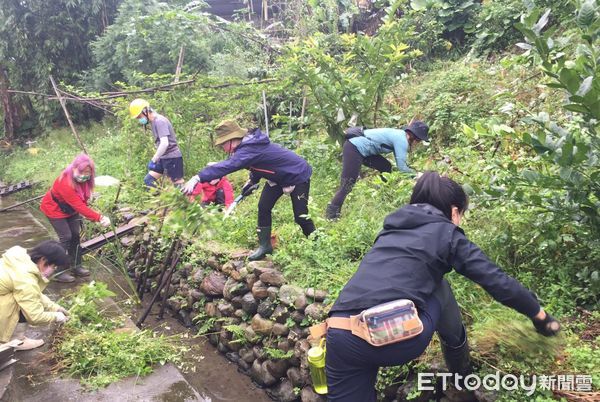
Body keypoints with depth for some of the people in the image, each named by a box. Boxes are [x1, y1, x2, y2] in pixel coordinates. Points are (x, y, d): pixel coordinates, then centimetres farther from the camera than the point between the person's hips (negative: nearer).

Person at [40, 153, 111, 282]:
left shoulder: (83, 179, -16)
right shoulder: (65, 183, -40)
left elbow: (82, 201, -3)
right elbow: (79, 206, -42)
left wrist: (79, 215, -13)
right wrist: (99, 218, -46)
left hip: (70, 209, 7)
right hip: (55, 209, -7)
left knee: (75, 235, 7)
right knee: (66, 237, -9)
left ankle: (76, 266, 20)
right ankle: (59, 272, 0)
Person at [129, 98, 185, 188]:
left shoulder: (160, 121, -18)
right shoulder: (153, 122, 12)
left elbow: (164, 143, -28)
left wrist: (153, 160, -24)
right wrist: (156, 159, 19)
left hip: (172, 157, -10)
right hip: (163, 157, 10)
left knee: (179, 186, -6)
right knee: (148, 180, 9)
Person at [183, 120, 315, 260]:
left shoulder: (250, 149, -36)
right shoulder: (249, 144, -7)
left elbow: (227, 166, -50)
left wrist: (197, 178, -58)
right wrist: (252, 181, -1)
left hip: (298, 176, -9)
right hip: (279, 177, 9)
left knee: (301, 216, -5)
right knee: (264, 207, 0)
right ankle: (265, 245, 11)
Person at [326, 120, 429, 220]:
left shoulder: (400, 134, 12)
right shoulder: (401, 139, -16)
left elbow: (400, 163, 16)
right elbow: (401, 167, -17)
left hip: (361, 147, 10)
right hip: (354, 149, -10)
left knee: (387, 168, 15)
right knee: (347, 186, -10)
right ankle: (331, 216, -6)